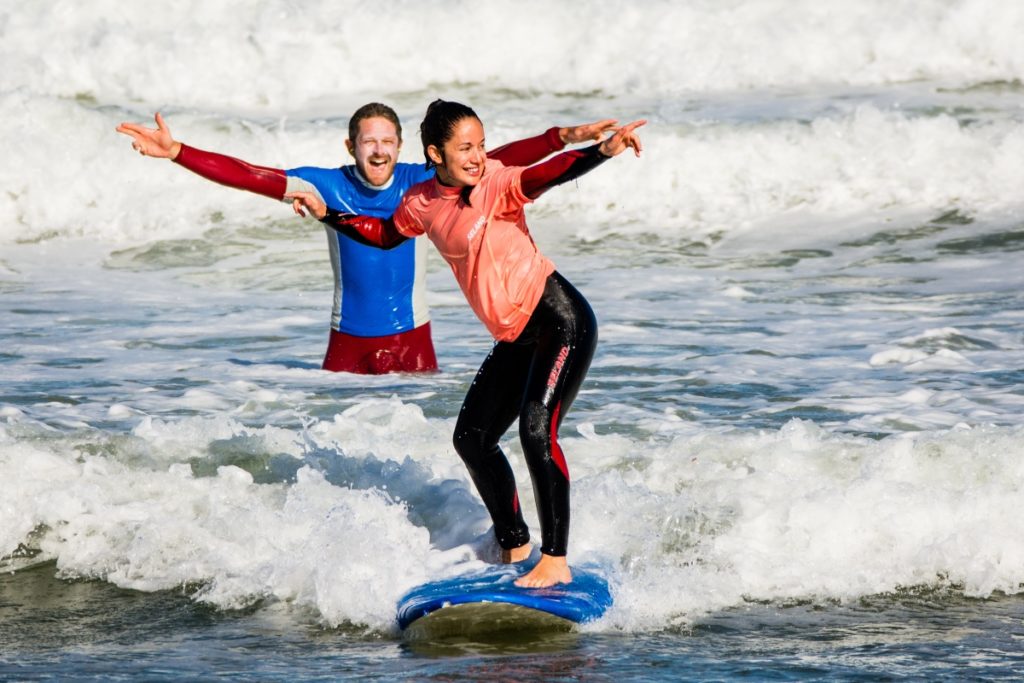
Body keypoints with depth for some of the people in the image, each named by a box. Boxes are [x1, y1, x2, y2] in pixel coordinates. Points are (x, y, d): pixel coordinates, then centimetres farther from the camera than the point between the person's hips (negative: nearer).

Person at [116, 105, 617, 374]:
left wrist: (562, 139, -24)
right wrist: (176, 152, -19)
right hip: (348, 340, 1)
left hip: (410, 338, -1)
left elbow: (494, 163, -12)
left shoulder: (421, 184, -7)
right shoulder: (328, 186, -6)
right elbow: (248, 177, -10)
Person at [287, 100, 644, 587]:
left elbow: (546, 175, -36)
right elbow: (386, 235, 26)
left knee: (537, 430, -22)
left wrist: (603, 151, -53)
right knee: (471, 439, 13)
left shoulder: (495, 185, -16)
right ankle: (514, 547, 29)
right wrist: (327, 215, 21)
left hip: (560, 321, -9)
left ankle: (556, 562, -18)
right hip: (517, 338, 9)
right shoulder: (422, 203, 4)